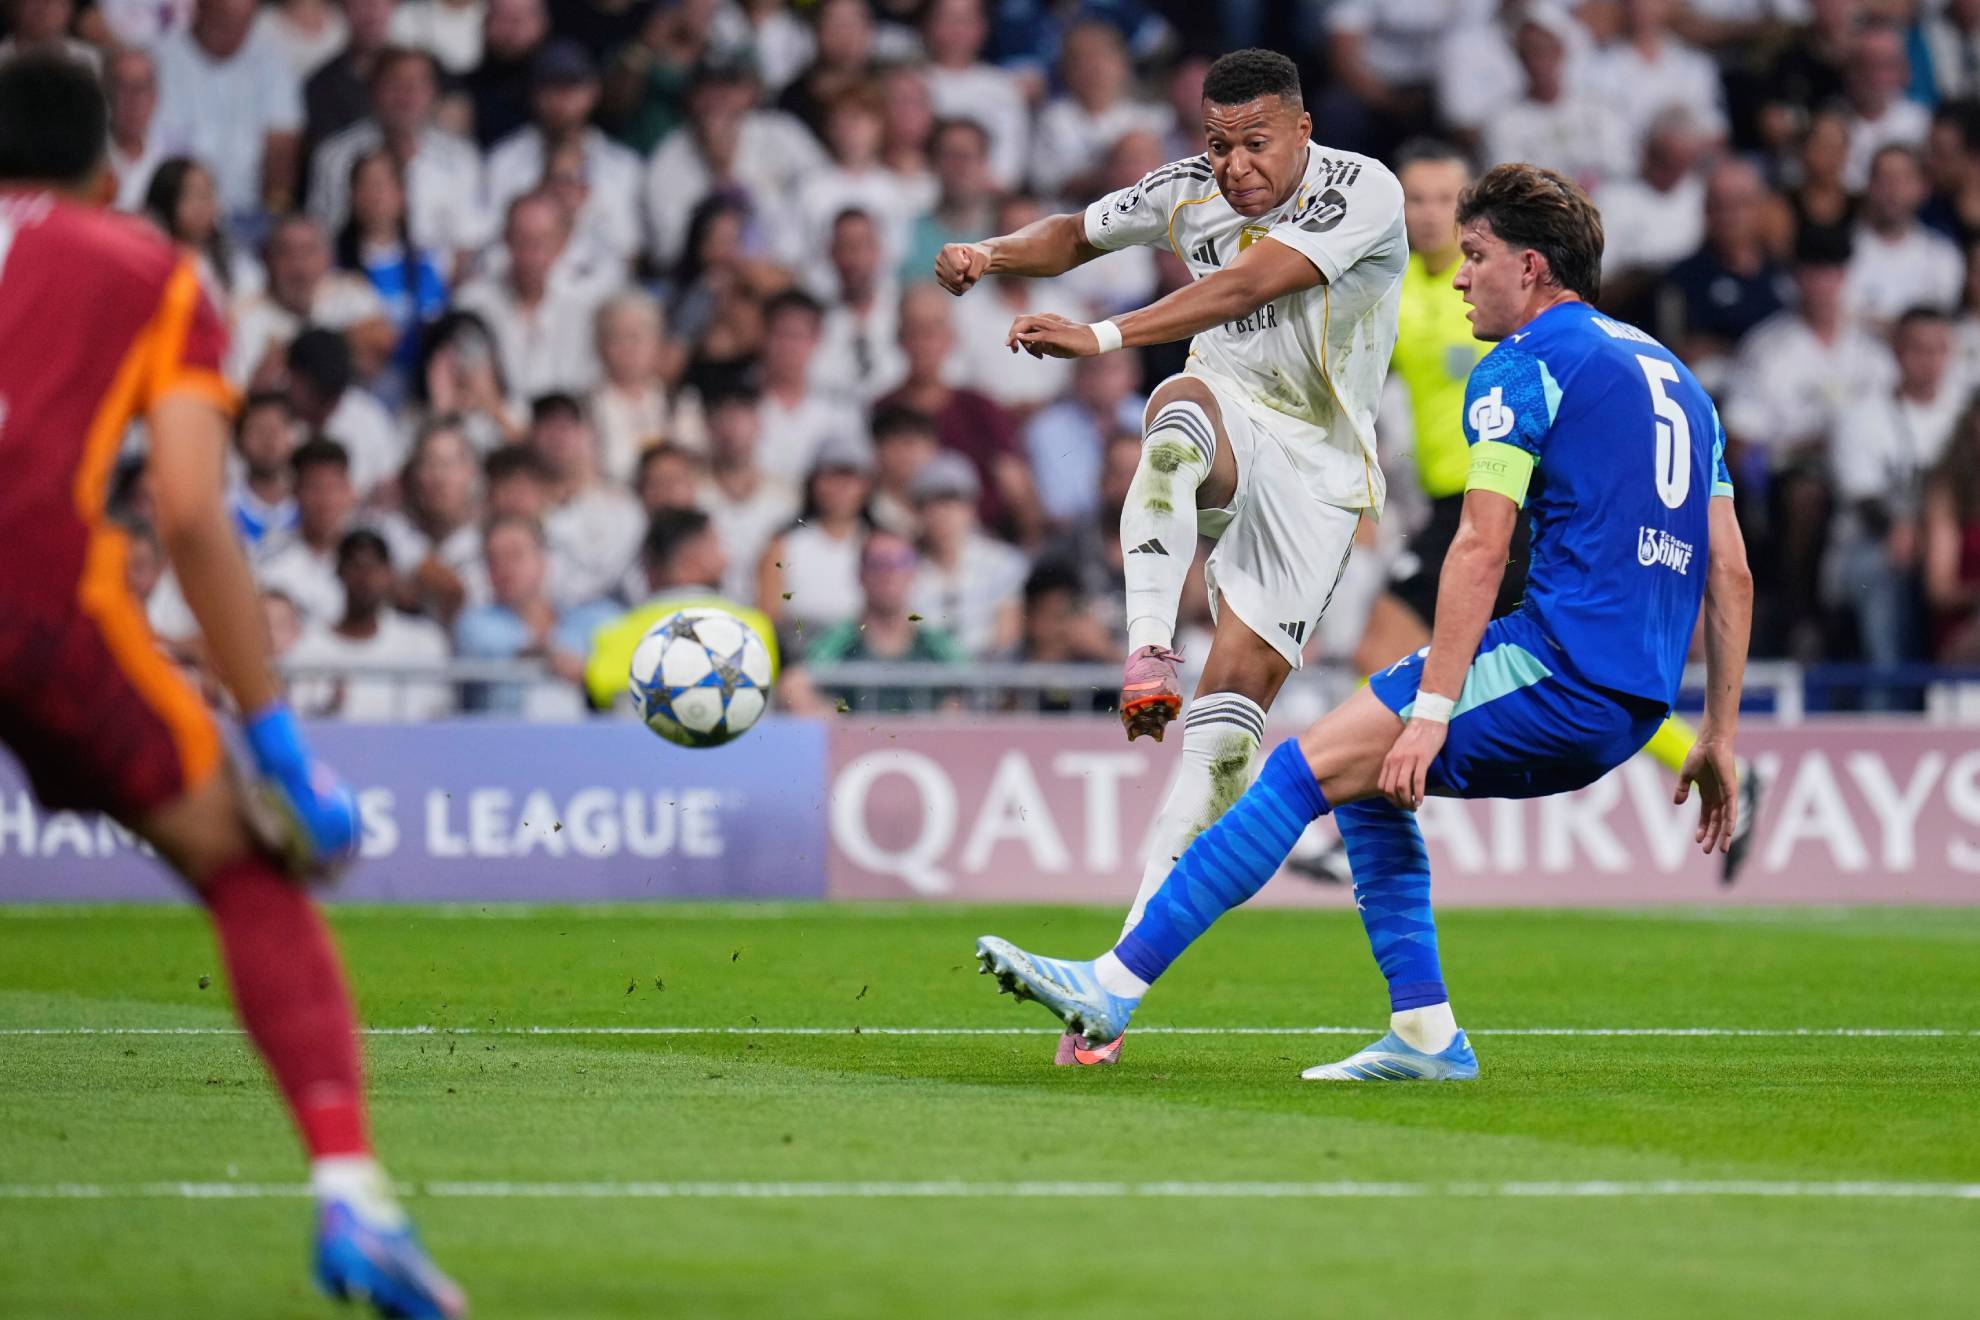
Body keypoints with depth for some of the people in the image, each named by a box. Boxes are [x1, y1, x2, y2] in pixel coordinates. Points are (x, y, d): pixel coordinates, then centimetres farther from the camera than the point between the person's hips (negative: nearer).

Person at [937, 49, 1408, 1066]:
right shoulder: (1193, 190, 2)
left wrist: (1105, 337, -37)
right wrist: (995, 254, -4)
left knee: (1236, 692, -12)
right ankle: (1147, 652, -44)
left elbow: (1249, 284, -28)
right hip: (1230, 416, 3)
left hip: (1316, 464, -3)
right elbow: (1082, 233, 19)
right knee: (1183, 407, -37)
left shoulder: (1361, 191, -15)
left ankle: (1135, 955, -12)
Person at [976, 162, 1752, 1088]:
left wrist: (1431, 710, -18)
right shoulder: (1674, 376, 22)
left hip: (1558, 668, -9)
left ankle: (1116, 983, -13)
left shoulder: (1525, 368, -4)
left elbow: (1481, 549, -15)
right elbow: (1731, 572, 19)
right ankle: (1425, 1034, 12)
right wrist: (1718, 739, 21)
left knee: (1303, 768, -8)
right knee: (1369, 781, 20)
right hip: (1633, 709, 9)